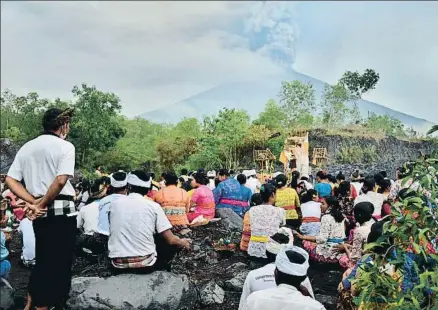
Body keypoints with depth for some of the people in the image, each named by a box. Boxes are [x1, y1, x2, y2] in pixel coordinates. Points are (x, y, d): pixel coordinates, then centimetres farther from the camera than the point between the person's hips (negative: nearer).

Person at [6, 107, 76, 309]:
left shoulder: (26, 147, 11)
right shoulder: (65, 146, -8)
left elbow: (10, 180, 4)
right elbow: (60, 181, -21)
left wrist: (33, 202, -3)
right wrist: (42, 204, -10)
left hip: (40, 212, 7)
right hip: (61, 210, -7)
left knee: (42, 259, 22)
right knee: (59, 262, 6)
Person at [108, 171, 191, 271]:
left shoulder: (114, 204, 4)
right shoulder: (153, 206, -4)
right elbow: (171, 240, -5)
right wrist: (183, 242, 18)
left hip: (118, 265, 4)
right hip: (145, 264, -4)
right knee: (175, 243, 23)